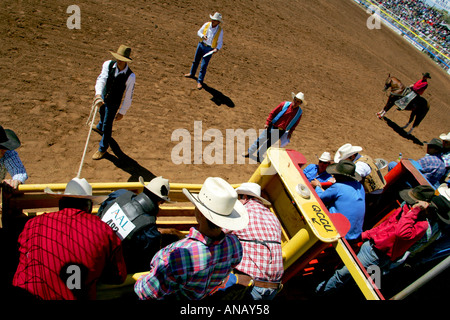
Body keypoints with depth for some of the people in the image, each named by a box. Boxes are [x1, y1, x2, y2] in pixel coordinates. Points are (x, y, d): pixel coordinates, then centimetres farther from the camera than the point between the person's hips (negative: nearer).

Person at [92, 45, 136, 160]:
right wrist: (98, 94, -52)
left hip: (114, 103, -4)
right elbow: (101, 79, -34)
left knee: (107, 124, 2)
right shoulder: (108, 64, -21)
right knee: (102, 113, 32)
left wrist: (122, 112, -17)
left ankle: (103, 148, 26)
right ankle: (100, 127, 69)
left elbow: (128, 96, -21)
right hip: (103, 97, 5)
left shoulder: (130, 76, -29)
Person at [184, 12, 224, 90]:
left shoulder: (220, 30, -12)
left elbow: (220, 43, -6)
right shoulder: (207, 24, -5)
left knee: (203, 66, -5)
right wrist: (203, 36, -17)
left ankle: (200, 81, 9)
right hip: (201, 45, 4)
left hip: (209, 49, -4)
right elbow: (199, 32, 5)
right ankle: (192, 73, 44)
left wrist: (217, 49, -25)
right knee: (196, 60, 20)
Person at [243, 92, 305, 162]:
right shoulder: (285, 104, -9)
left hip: (280, 132, 1)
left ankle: (258, 156, 29)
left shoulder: (299, 112, -5)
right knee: (260, 140, 7)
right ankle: (249, 152, 26)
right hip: (272, 127, 0)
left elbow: (295, 124, 10)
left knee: (268, 144, 7)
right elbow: (273, 112, -3)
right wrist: (267, 123, -7)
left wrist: (290, 132, 6)